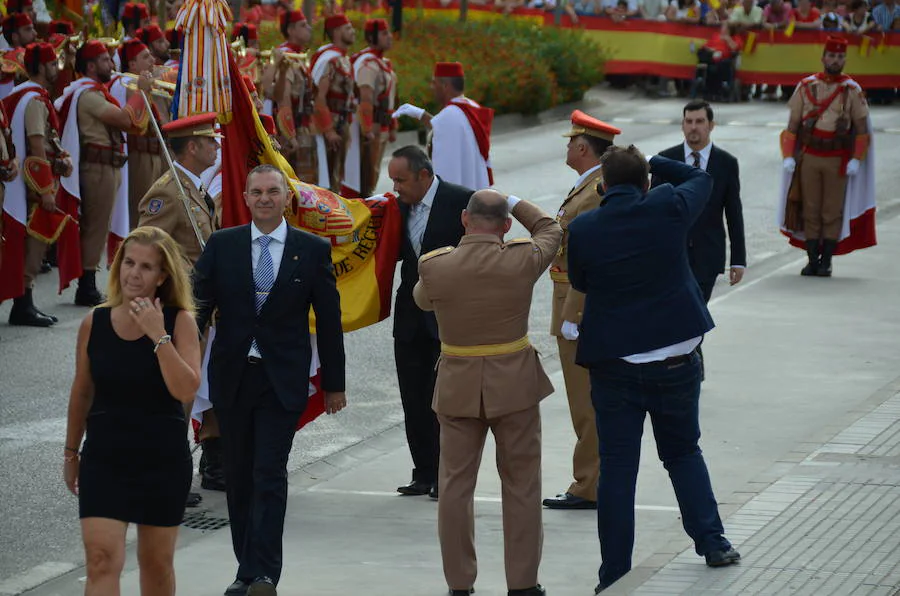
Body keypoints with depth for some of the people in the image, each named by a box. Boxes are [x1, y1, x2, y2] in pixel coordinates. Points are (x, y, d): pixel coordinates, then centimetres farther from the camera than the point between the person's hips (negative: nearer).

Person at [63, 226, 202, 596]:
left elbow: (186, 390, -18)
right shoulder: (94, 323, -1)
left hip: (163, 458, -1)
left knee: (156, 562, 13)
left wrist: (159, 337, -23)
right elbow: (82, 392, 11)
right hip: (104, 457, 1)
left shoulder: (179, 322, -7)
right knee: (102, 559, -12)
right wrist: (71, 452, 17)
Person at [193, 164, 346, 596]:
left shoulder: (313, 250, 0)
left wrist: (333, 383, 6)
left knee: (270, 477, -10)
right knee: (239, 476, 9)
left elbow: (329, 319, 4)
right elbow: (198, 306, 0)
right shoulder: (221, 245, 3)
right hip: (231, 377, 2)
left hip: (282, 381, -2)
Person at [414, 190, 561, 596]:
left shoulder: (434, 267, -11)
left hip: (459, 387, 1)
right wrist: (512, 203, 17)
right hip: (514, 384, -1)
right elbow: (550, 230, 10)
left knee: (456, 485, 9)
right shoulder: (522, 262, -12)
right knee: (521, 485, 8)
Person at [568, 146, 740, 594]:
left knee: (616, 467, 4)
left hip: (613, 364, -1)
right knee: (683, 452, 20)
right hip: (676, 357, 1)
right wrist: (653, 163, 19)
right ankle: (711, 541, 13)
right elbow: (701, 179, 13)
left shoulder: (581, 230, -8)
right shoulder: (669, 209, -7)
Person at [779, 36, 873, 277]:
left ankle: (826, 261, 6)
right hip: (809, 158, 1)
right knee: (810, 211, 3)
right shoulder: (806, 86, 4)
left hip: (838, 160, -1)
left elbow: (861, 129, 2)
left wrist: (856, 160, -8)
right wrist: (789, 156, -2)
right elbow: (793, 124, 6)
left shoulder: (852, 90, 1)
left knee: (832, 213, 0)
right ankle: (812, 260, 9)